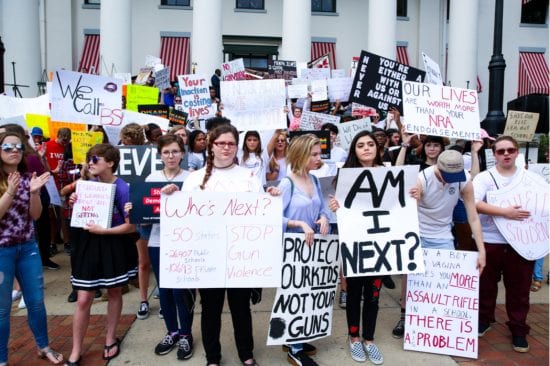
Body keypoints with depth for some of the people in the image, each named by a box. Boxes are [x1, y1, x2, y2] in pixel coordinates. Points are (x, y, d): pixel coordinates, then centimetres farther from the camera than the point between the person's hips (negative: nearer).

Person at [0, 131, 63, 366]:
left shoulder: (28, 178, 3)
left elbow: (35, 215, 0)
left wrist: (34, 192, -16)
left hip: (28, 247, 4)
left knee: (36, 301, 12)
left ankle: (44, 347, 30)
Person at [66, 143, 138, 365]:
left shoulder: (122, 189, -15)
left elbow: (131, 225, -16)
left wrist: (103, 231, -22)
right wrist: (76, 204, -5)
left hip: (114, 245, -4)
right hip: (89, 244, 4)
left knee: (114, 293, 14)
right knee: (83, 300, 5)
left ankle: (110, 340, 34)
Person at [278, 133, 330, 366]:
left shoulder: (315, 181, 6)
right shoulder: (286, 183, -15)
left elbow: (321, 208, 12)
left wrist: (324, 218, -9)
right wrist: (300, 224, -27)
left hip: (313, 246, 7)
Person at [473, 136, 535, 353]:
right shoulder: (484, 178, -4)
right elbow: (474, 204, -19)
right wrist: (505, 212, -24)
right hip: (490, 241, -1)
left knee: (519, 287, 10)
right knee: (486, 284, 12)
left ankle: (518, 329, 26)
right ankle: (484, 319, 32)